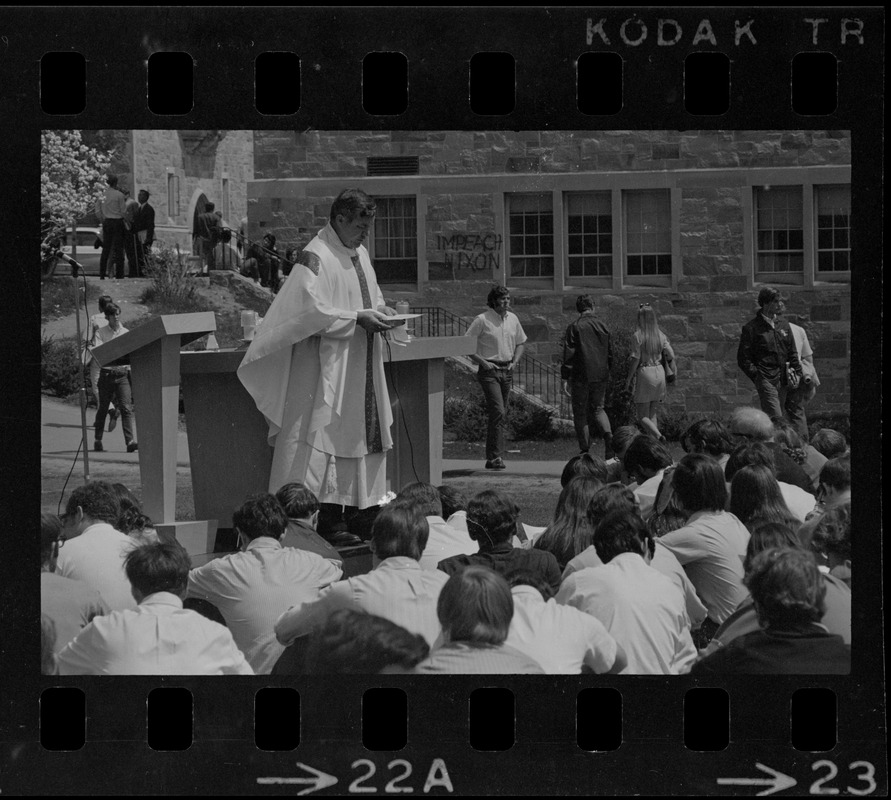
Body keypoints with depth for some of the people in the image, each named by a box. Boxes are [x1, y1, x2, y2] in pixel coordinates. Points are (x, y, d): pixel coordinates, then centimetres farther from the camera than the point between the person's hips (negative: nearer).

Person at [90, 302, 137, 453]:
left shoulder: (126, 333, 10)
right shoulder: (100, 332, 4)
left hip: (123, 374, 1)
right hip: (107, 372, -1)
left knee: (126, 408, -10)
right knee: (103, 408, 7)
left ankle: (130, 441, -17)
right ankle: (98, 440, 20)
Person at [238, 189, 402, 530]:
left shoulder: (360, 254, 14)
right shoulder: (316, 256, -14)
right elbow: (311, 310, -22)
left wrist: (381, 310, 2)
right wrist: (358, 318, -22)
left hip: (359, 366, 9)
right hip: (325, 369, -9)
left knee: (361, 435, 8)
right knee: (319, 437, -10)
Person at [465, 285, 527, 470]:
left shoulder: (512, 319, 9)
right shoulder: (483, 320, -8)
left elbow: (521, 342, 23)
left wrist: (515, 361, 8)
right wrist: (482, 362, -13)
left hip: (507, 371, 6)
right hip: (489, 371, -6)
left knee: (501, 415, 7)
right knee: (498, 412, -17)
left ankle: (492, 456, 14)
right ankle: (495, 457, -16)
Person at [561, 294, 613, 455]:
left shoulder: (575, 327, -7)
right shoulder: (603, 327, 6)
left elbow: (569, 354, -9)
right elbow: (610, 353, 12)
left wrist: (565, 378, -6)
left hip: (581, 376, -4)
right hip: (601, 376, 4)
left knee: (580, 412, 6)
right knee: (597, 408, 18)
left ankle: (585, 449, 4)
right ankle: (608, 433, -10)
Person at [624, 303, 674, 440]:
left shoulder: (638, 336, -11)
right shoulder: (661, 335, 3)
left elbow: (635, 360, -11)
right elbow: (671, 356, 1)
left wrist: (628, 381, -3)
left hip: (645, 373, -5)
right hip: (659, 372, 5)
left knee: (643, 416, 2)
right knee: (653, 413, 14)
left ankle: (658, 436, -23)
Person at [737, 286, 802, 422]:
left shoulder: (784, 325, 15)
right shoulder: (751, 328, -2)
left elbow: (792, 353, 20)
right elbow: (743, 359, -2)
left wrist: (797, 373, 8)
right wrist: (757, 376, -9)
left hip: (783, 382, 6)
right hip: (766, 381, -6)